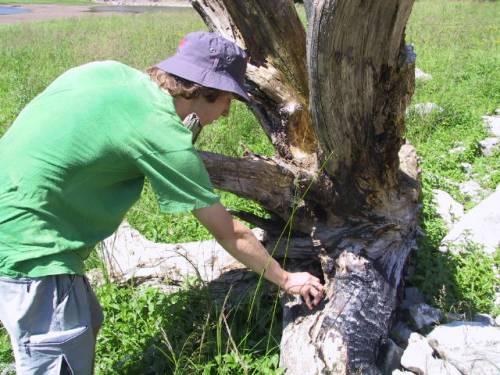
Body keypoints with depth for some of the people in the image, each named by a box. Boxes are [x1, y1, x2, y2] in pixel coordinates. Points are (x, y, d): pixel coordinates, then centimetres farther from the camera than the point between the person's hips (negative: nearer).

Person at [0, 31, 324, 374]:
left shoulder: (111, 71, 1)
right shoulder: (164, 137, -18)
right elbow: (229, 233, -9)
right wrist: (286, 280, 5)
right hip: (28, 246, -9)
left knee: (86, 323, 22)